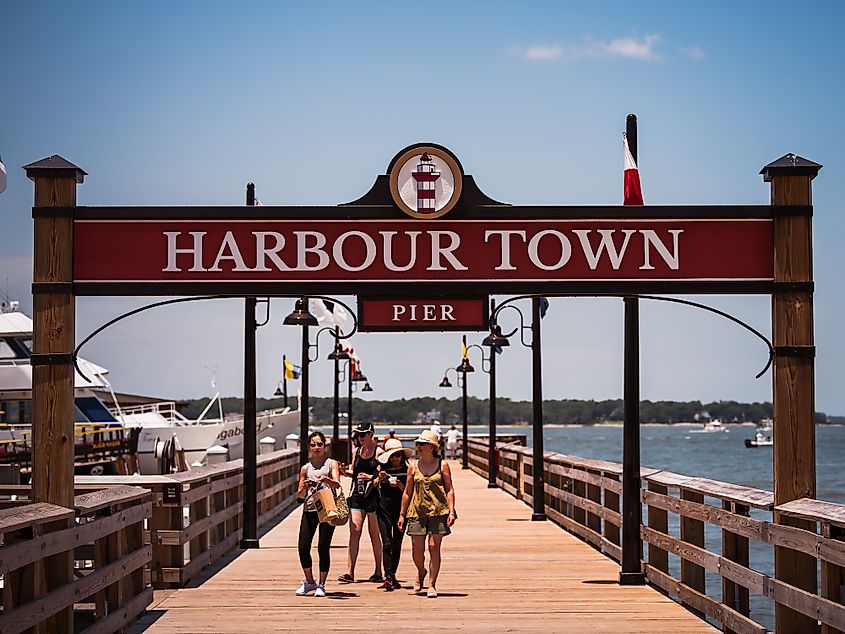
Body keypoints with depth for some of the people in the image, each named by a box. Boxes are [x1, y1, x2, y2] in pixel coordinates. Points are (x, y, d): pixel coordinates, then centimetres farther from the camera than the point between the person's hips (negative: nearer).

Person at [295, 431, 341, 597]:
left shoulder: (331, 464, 5)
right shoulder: (306, 468, 14)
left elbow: (337, 484, -12)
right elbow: (301, 495, 15)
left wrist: (326, 480, -33)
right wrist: (304, 487, -7)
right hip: (309, 509, 3)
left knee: (323, 548, -4)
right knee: (303, 547, -3)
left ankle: (321, 585, 8)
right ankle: (309, 582, 16)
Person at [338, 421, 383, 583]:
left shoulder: (378, 452, -4)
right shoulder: (356, 451, 13)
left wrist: (371, 477, -18)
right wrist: (345, 472, 0)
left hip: (373, 496, -4)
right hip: (357, 495, 4)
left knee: (374, 534, 4)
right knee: (354, 532, -4)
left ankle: (378, 572, 14)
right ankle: (350, 572, -8)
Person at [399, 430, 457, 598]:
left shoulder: (442, 465, 3)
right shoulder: (413, 467, 9)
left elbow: (449, 489, 2)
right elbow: (407, 492, 13)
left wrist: (451, 511, -7)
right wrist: (402, 514, 11)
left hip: (438, 511, -2)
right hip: (417, 512, 2)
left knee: (434, 548, -6)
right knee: (417, 549, 0)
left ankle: (432, 584, 0)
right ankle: (421, 573, 31)